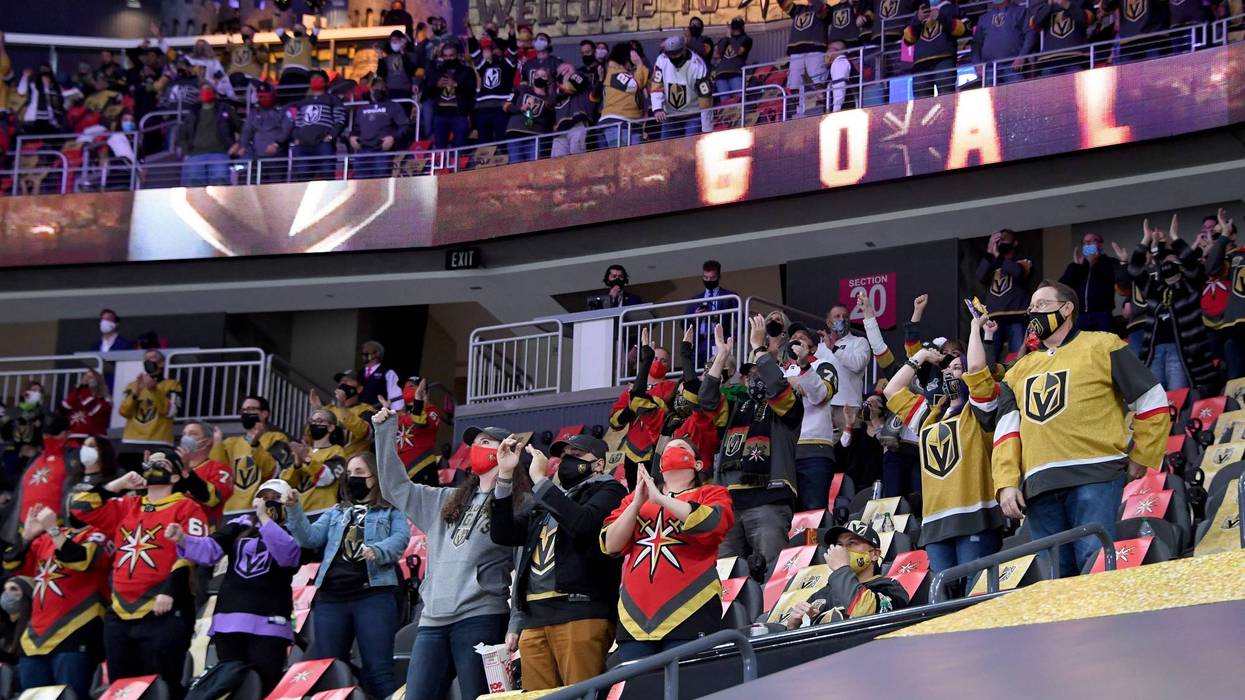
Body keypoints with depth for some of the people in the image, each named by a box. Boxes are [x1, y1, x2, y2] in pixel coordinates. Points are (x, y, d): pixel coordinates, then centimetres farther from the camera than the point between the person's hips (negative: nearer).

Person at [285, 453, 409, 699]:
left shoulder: (391, 511, 13)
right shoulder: (335, 512, 26)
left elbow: (401, 538, -5)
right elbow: (310, 538, 12)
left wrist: (377, 551, -25)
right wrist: (294, 510, -3)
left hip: (374, 594, -5)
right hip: (331, 597, 5)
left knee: (378, 670, -11)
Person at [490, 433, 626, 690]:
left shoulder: (607, 490, 8)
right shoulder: (549, 498, 27)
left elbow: (583, 523, -13)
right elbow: (502, 534, 18)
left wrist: (541, 480, -9)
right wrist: (505, 476, 9)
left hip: (581, 613, -6)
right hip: (534, 617, 6)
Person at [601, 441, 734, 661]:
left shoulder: (710, 494, 13)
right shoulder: (635, 498, 23)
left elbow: (711, 524, -10)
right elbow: (611, 545, 10)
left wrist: (660, 499, -9)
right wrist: (637, 503, -1)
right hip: (635, 618, 4)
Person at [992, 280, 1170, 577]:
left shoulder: (1102, 347, 11)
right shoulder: (1019, 371, 25)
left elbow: (1152, 402, 9)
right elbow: (1006, 433, 15)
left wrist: (1140, 459, 5)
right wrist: (1007, 483, 0)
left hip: (1094, 478, -5)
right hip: (1038, 488, 5)